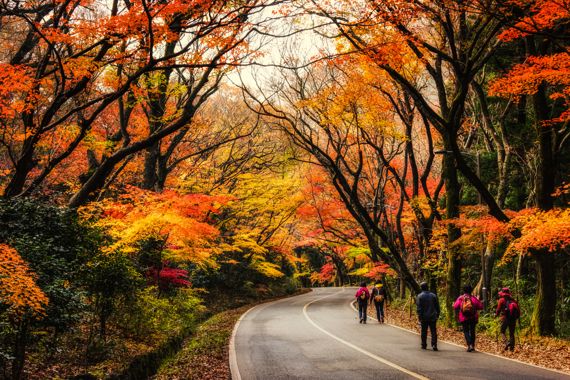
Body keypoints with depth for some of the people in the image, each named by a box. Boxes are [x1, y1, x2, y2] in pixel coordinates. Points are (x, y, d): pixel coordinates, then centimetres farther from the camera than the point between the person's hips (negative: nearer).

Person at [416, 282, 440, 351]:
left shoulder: (419, 296, -4)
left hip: (424, 317, -2)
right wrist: (437, 314, 15)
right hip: (433, 317, 2)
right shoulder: (433, 295, 5)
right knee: (433, 331, 1)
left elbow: (418, 307, -9)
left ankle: (424, 345, 14)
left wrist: (419, 316, -7)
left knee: (424, 332, 9)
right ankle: (434, 345, -10)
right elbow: (437, 306, 8)